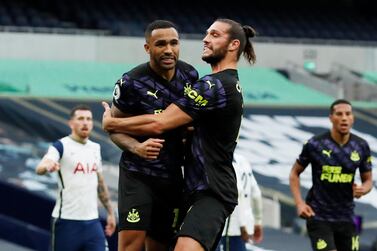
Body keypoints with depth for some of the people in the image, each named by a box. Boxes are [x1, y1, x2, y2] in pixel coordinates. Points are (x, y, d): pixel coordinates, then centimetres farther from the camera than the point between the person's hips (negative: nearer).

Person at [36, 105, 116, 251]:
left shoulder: (95, 148, 13)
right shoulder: (61, 146, -7)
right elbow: (40, 168, -26)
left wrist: (110, 212, 21)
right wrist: (48, 166, -49)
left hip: (92, 221, 5)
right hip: (67, 221, -5)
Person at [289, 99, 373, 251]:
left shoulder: (361, 147, 1)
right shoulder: (315, 144, -8)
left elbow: (368, 180, 11)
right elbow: (294, 173, 3)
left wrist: (363, 189, -13)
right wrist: (299, 203, -9)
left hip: (346, 217, 4)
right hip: (319, 216, -4)